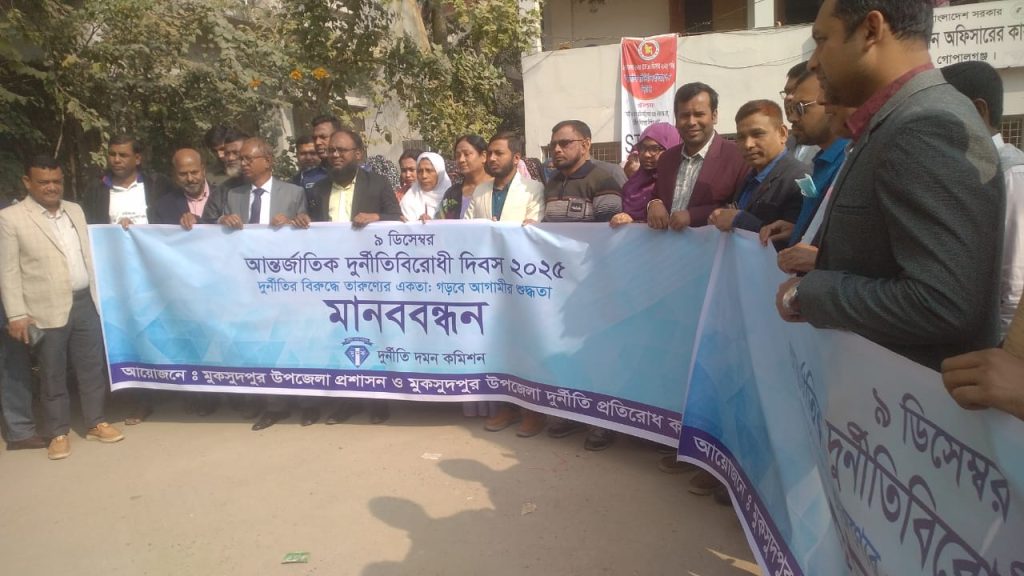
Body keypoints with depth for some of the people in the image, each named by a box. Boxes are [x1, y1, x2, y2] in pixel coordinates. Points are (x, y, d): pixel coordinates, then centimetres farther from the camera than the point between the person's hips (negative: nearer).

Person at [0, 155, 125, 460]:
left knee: (92, 367, 11)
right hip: (47, 309, -4)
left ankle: (96, 423, 25)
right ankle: (58, 433, 20)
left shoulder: (75, 210, 11)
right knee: (52, 374, 7)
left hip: (85, 302, 4)